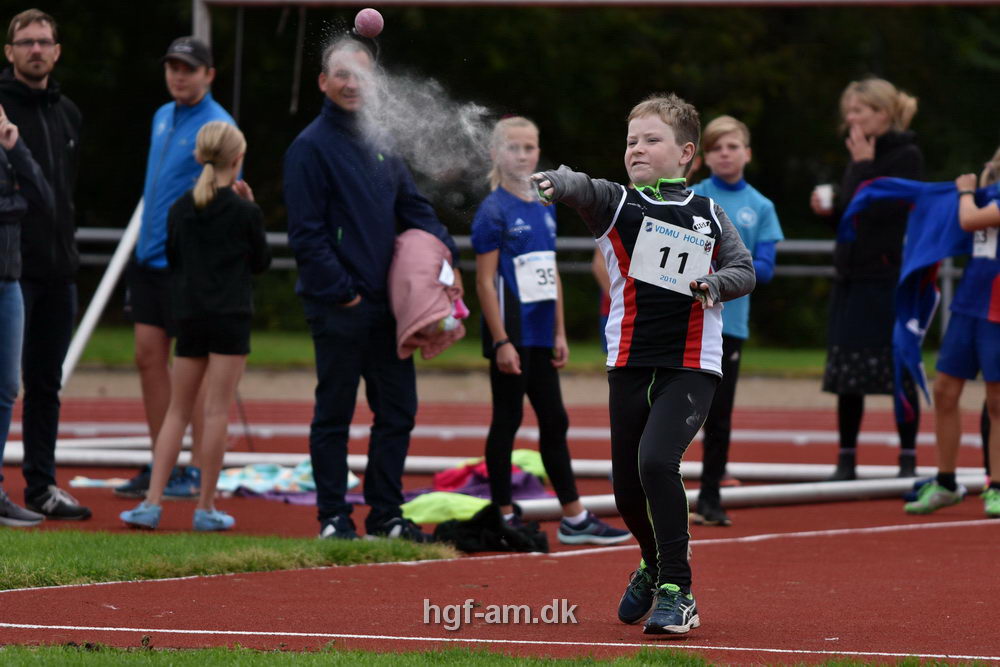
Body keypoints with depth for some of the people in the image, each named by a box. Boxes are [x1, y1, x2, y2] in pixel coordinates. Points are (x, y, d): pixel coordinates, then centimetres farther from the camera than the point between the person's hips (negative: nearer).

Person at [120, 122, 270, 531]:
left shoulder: (181, 210, 4)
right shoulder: (245, 212, -7)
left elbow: (172, 257, 13)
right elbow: (261, 262, 5)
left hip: (189, 317, 4)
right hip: (231, 318, -4)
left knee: (178, 411, 10)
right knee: (217, 411, -1)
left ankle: (152, 503, 3)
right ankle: (206, 508, 0)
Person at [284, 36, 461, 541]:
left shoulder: (381, 146, 15)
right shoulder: (310, 148, -6)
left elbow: (414, 209, 16)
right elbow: (306, 233, -11)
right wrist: (341, 291, -14)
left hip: (386, 304, 7)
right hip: (338, 309, -7)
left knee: (397, 410, 7)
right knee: (334, 413, 0)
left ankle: (386, 514, 15)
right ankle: (333, 516, 6)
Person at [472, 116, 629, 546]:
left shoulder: (543, 209, 12)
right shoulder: (493, 211, -10)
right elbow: (485, 281, -13)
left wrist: (559, 333, 13)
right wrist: (501, 341, -17)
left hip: (540, 336, 8)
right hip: (511, 333, -8)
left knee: (554, 421, 10)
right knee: (507, 421, -1)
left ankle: (574, 518, 15)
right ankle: (503, 518, 6)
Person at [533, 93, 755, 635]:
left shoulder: (708, 215, 5)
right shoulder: (615, 203, 2)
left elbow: (745, 270, 11)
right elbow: (581, 188, -20)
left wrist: (715, 284, -12)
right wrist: (554, 182, -44)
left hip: (691, 366, -2)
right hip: (630, 365, 2)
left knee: (656, 460, -23)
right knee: (627, 487, 9)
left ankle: (676, 591, -14)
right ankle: (656, 565, 41)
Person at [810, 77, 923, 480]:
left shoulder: (906, 156, -8)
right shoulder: (861, 155, 14)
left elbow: (879, 211, -20)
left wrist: (864, 165, -15)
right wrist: (829, 211, 1)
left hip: (889, 280, -8)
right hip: (851, 279, 8)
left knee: (898, 371, -3)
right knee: (846, 374, 7)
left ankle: (908, 459, 4)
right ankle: (846, 459, 14)